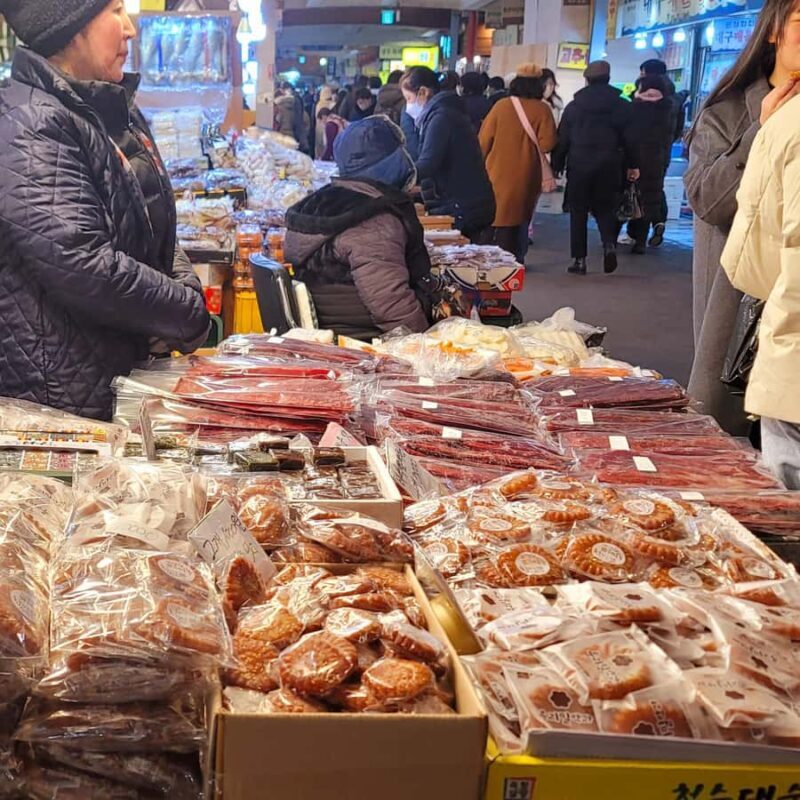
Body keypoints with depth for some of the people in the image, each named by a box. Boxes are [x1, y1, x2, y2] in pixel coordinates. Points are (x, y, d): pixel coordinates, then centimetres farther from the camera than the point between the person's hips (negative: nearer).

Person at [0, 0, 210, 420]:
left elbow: (157, 226, 17)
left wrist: (187, 286, -2)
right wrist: (191, 315, -16)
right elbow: (84, 267, -27)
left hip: (137, 368, 8)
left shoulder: (115, 109, 8)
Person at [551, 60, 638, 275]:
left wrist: (557, 165, 8)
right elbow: (629, 138, 2)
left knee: (578, 212, 7)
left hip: (579, 163, -1)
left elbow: (562, 139, 2)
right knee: (605, 209, 14)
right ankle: (609, 244, -12)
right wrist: (632, 165, 10)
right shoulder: (622, 106, 2)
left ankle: (579, 259, 5)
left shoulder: (574, 106, 2)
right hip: (609, 166, 1)